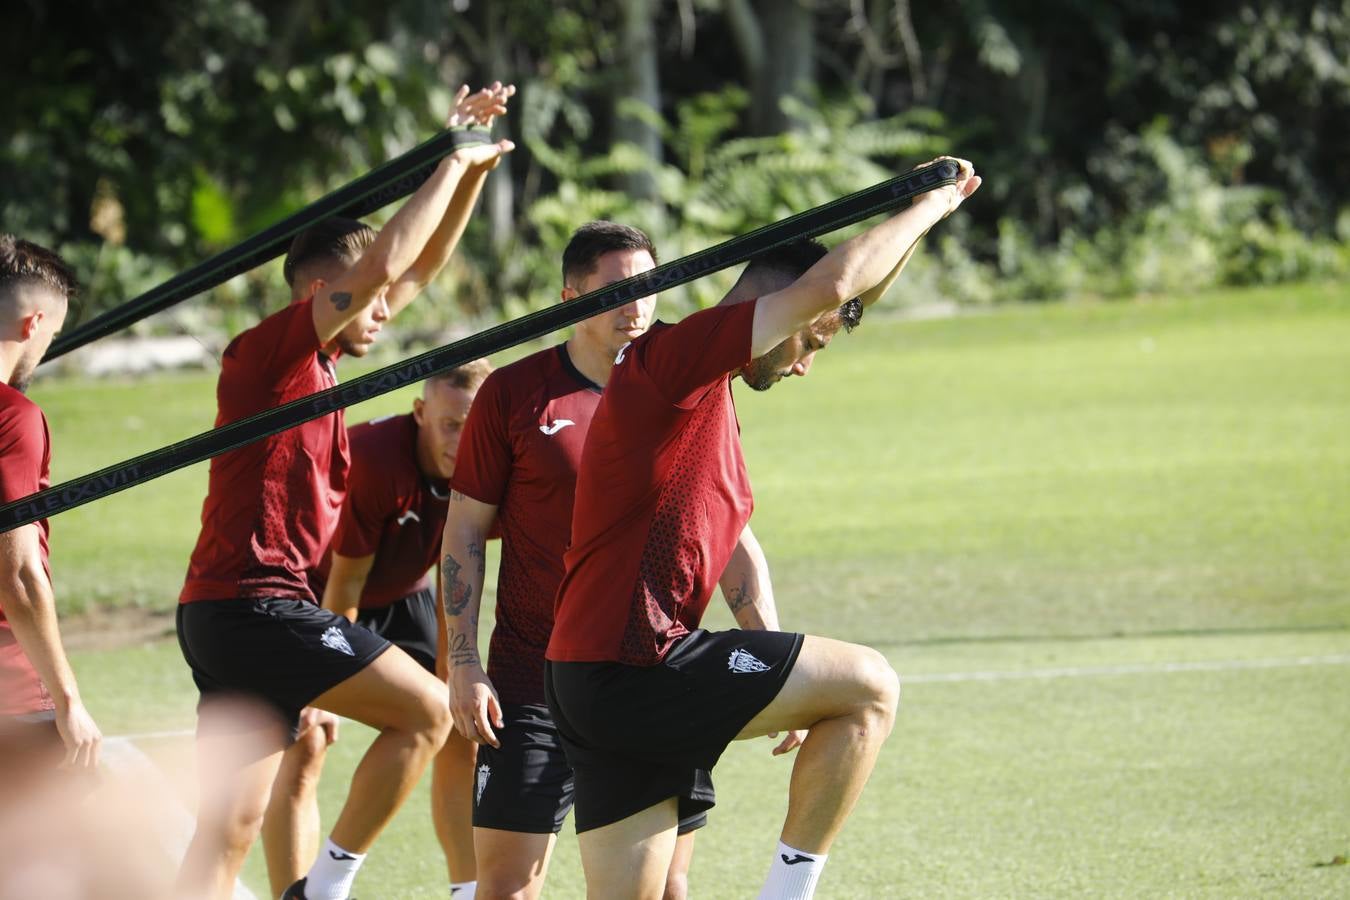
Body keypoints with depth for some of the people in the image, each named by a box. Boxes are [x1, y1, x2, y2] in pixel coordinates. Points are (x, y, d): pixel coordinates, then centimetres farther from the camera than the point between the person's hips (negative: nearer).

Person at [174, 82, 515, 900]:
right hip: (255, 605, -10)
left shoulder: (319, 366, 18)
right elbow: (383, 264, -18)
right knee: (426, 710, -4)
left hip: (225, 613, 10)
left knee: (232, 824, 3)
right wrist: (454, 164, -8)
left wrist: (475, 169, 20)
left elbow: (419, 270, 26)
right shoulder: (270, 352, -7)